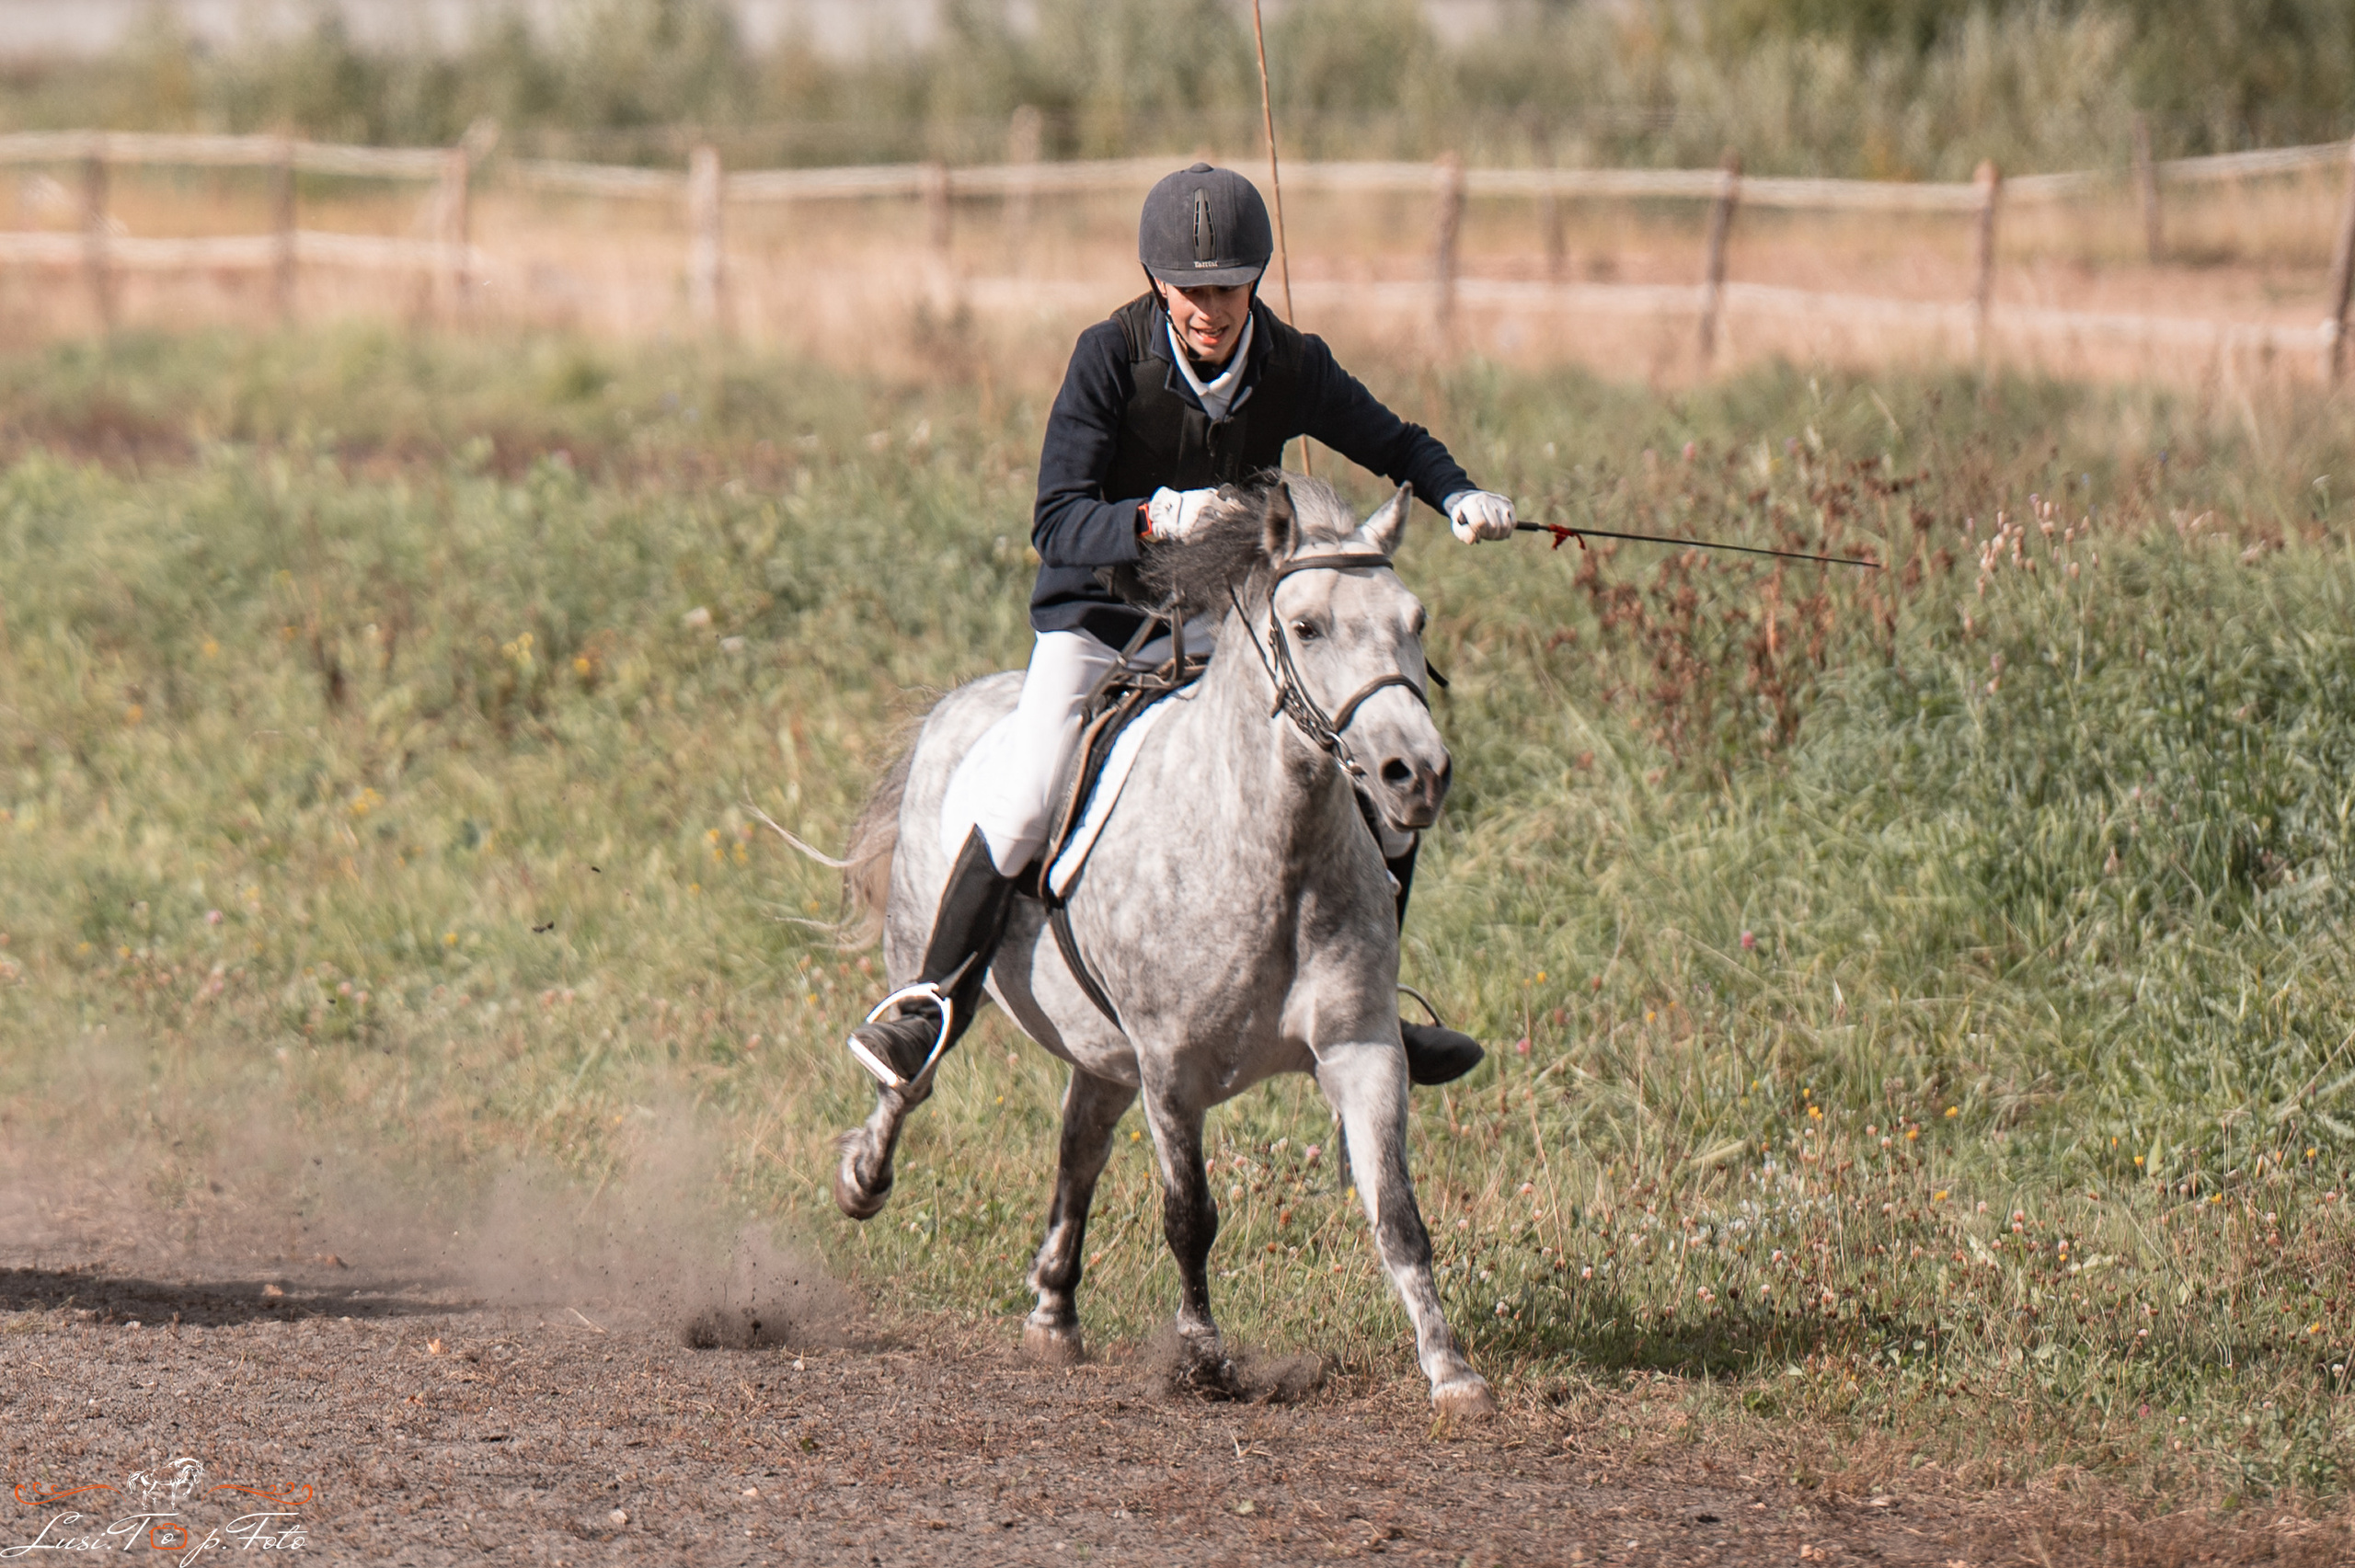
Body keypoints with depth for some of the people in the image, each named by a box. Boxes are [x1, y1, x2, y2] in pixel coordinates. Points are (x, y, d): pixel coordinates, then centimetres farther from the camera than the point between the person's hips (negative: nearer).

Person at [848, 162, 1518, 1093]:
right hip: (1098, 618, -4)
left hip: (1223, 622, 4)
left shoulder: (1291, 366, -11)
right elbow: (1057, 523, -26)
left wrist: (1458, 497, -15)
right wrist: (1154, 518, -45)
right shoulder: (1112, 355, -22)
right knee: (1015, 813, -25)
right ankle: (933, 1009, -6)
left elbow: (1394, 444, 6)